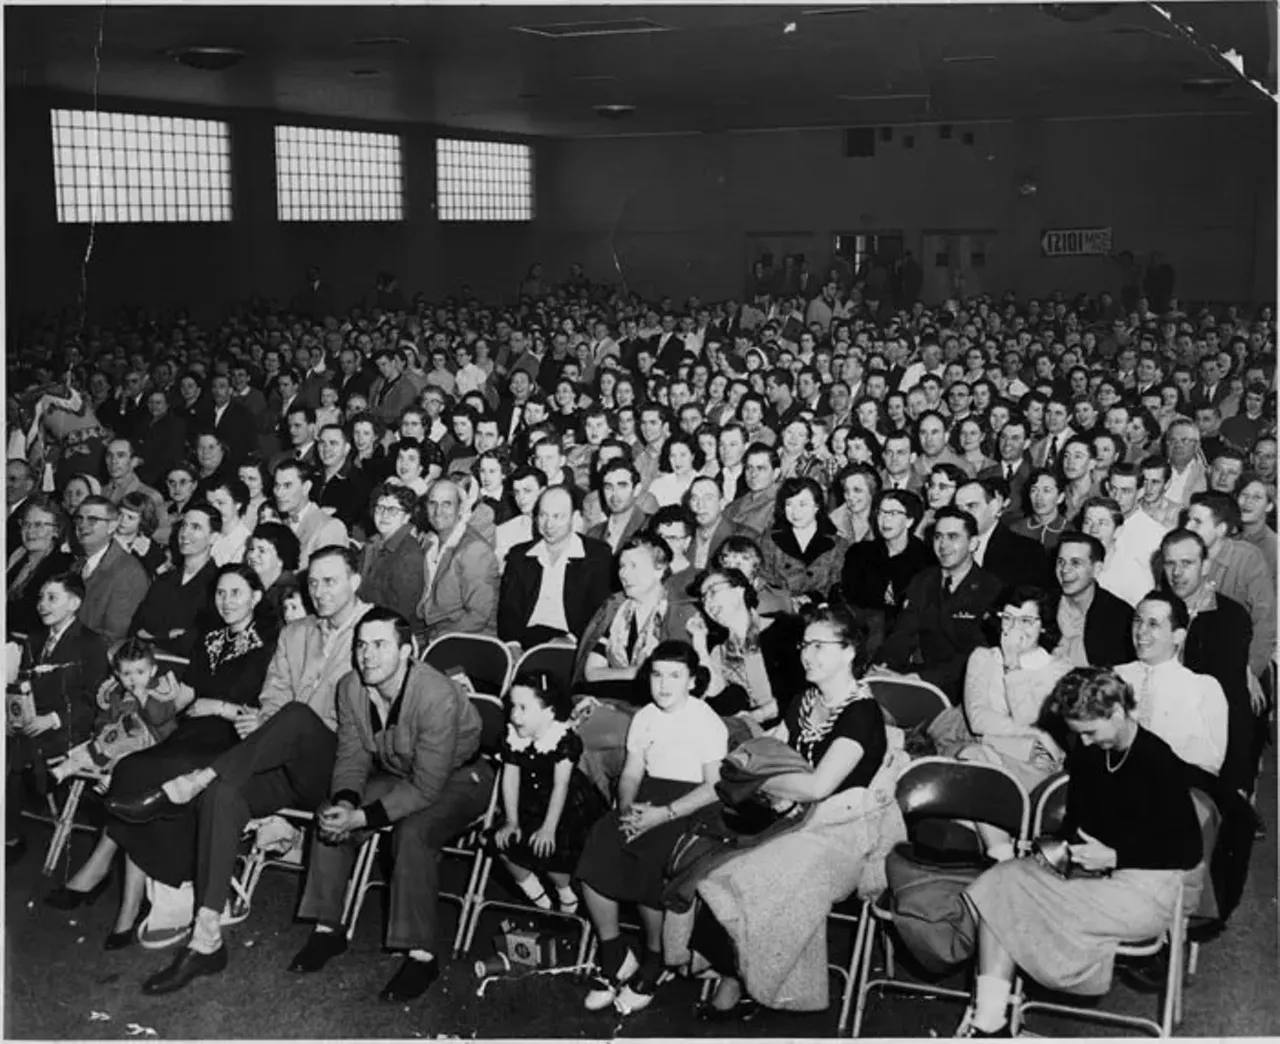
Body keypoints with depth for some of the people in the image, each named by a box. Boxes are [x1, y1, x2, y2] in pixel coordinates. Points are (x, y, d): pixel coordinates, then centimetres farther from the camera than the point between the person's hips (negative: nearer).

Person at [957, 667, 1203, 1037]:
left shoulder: (1159, 763, -15)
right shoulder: (1086, 755, 5)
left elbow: (1189, 850, -13)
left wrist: (1114, 856, -18)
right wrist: (1058, 846, -4)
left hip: (1145, 889, -7)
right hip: (1095, 873, 7)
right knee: (1001, 884, -15)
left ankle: (988, 1016, -7)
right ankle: (985, 1020, -21)